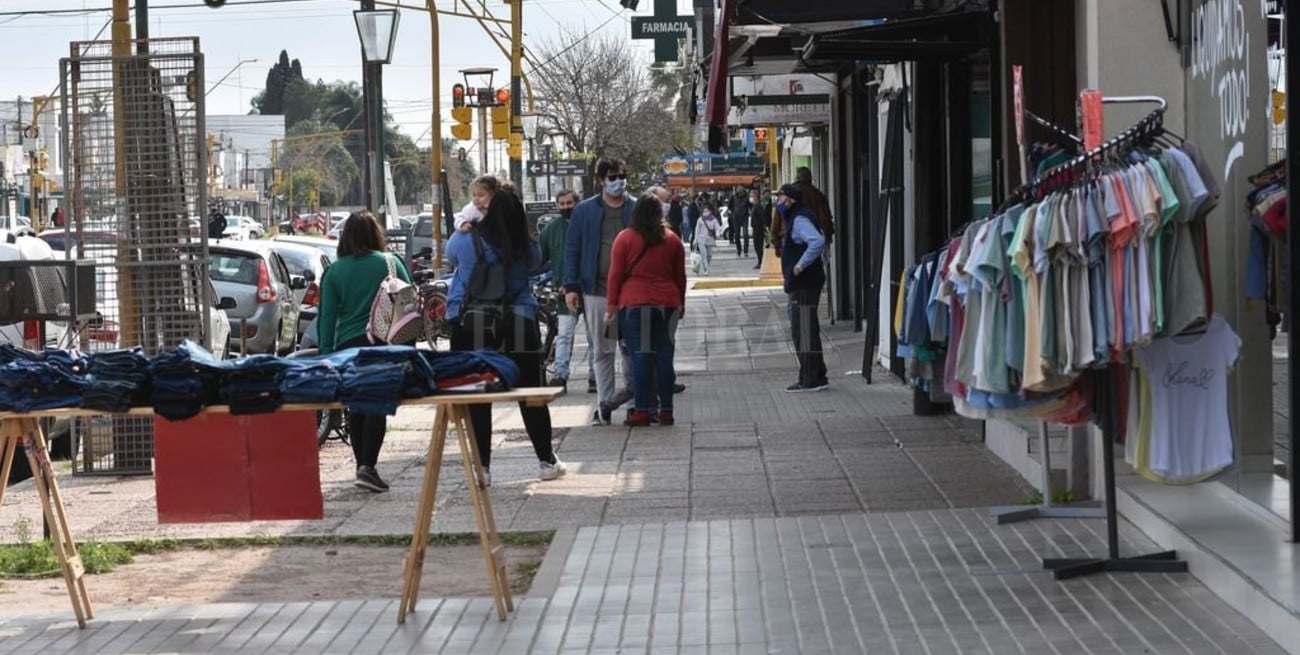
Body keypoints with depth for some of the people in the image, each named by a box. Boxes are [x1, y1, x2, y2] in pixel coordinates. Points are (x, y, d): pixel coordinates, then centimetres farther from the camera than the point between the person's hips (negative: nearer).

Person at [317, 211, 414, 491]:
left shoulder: (334, 271, 5)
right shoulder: (389, 263, 1)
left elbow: (327, 317, 4)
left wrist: (326, 353, 7)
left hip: (347, 347, 2)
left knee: (356, 407, 11)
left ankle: (362, 466, 14)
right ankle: (367, 466, -16)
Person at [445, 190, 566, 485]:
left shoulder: (466, 240, -7)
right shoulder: (526, 248, -4)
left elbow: (450, 255, 14)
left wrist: (466, 222, 29)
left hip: (470, 328, -1)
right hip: (518, 325, 1)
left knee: (477, 399, 4)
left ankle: (482, 467, 4)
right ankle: (546, 461, 17)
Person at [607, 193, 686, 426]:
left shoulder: (625, 238, -2)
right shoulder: (672, 240, 6)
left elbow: (616, 274, -1)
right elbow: (680, 276, 12)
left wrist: (612, 304, 5)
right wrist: (680, 303, 22)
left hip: (635, 304, -3)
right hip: (667, 304, 3)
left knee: (640, 356, -2)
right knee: (664, 356, 5)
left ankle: (641, 411, -5)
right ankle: (666, 410, 7)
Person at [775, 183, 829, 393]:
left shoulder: (800, 220, -16)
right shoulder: (795, 218, 17)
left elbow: (818, 242, -32)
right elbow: (816, 242, 27)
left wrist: (800, 266, -25)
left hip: (805, 285, -11)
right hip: (800, 284, 11)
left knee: (805, 332, -8)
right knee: (801, 332, 15)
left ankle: (813, 379, -5)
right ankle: (810, 378, 20)